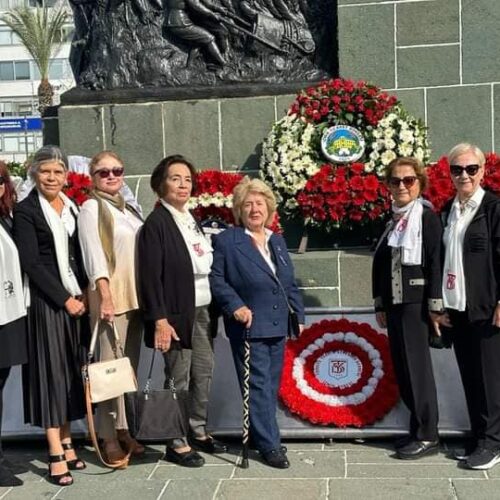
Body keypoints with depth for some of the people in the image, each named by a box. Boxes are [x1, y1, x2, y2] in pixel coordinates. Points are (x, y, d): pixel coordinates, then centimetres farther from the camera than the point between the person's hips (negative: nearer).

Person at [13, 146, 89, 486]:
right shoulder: (26, 211, -5)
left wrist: (84, 293, -1)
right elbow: (31, 263, -11)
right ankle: (56, 455, 4)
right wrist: (64, 299, -14)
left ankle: (67, 444, 20)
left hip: (77, 298, 5)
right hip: (47, 301, -5)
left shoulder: (72, 207, 12)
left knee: (72, 372, 9)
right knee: (52, 371, -2)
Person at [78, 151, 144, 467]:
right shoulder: (92, 208, -3)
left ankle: (123, 429, 18)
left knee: (130, 366, 9)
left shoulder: (128, 209, 17)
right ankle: (109, 437, 2)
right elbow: (94, 254, -13)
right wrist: (105, 296, -21)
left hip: (136, 295, 7)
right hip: (110, 295, -7)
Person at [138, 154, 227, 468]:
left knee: (204, 373, 14)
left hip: (203, 311, 7)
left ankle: (198, 432, 29)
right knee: (179, 378, 2)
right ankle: (177, 443, 15)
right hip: (177, 313, -7)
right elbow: (151, 277, -15)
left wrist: (213, 309, 9)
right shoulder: (156, 223, -11)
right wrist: (160, 320, -19)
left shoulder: (192, 220, 12)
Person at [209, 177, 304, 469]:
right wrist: (235, 305, -19)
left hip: (278, 326, 6)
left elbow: (290, 283, 16)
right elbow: (216, 279, -8)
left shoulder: (278, 241, 14)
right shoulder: (226, 241, -5)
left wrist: (299, 313, 10)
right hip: (249, 326, -6)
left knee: (272, 386, 13)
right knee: (258, 385, -4)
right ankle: (269, 445, 3)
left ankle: (262, 434, 26)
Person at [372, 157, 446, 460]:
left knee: (417, 367, -3)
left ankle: (428, 436, 6)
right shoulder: (391, 221, 12)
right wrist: (380, 305, 13)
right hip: (394, 304, 7)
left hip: (416, 304, -7)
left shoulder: (427, 217, -7)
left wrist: (435, 306, -17)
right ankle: (419, 429, 20)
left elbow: (436, 263, -13)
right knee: (403, 368, 9)